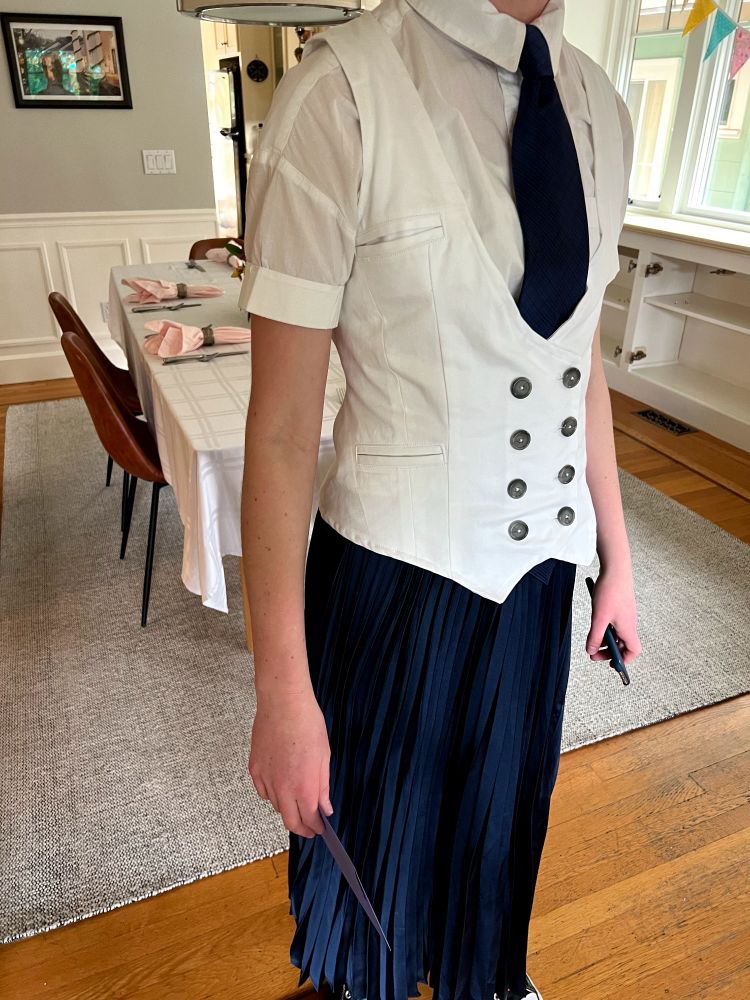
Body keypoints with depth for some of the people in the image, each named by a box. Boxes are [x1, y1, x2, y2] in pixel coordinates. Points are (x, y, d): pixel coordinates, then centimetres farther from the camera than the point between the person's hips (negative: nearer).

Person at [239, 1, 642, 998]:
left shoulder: (598, 109, 2)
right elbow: (279, 431, -17)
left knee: (504, 800, 28)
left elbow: (582, 362, 8)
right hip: (397, 567, -5)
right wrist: (283, 694, -14)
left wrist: (618, 558, 12)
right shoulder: (342, 94, -17)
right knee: (382, 815, 22)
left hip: (539, 555, 6)